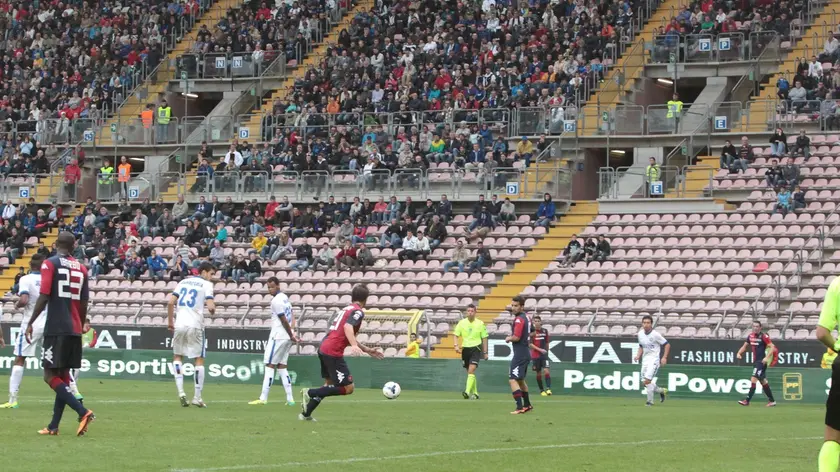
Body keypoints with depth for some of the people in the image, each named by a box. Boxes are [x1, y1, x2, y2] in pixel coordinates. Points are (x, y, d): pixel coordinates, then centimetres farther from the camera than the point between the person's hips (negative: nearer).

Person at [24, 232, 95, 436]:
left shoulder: (50, 264, -5)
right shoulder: (81, 268, 11)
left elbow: (44, 297, -12)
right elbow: (84, 304, 14)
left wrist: (31, 323, -5)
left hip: (56, 329, -6)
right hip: (74, 330, 6)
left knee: (51, 376, -5)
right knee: (63, 375, 11)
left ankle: (83, 412, -20)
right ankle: (54, 426, 13)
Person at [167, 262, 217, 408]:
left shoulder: (183, 282, 14)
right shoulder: (206, 284, 0)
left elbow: (170, 303, 6)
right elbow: (210, 307, -13)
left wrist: (170, 322, 14)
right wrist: (212, 309, 11)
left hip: (179, 325, 4)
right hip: (195, 325, -4)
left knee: (177, 356, 18)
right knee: (199, 360, 6)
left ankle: (180, 391, 2)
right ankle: (197, 397, 5)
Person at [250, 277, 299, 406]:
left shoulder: (276, 301, -15)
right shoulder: (285, 298, 15)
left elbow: (284, 321, -15)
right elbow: (291, 319, 17)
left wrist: (291, 336, -6)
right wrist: (292, 335, 7)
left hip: (278, 337, -9)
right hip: (287, 338, 9)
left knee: (270, 365, -5)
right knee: (282, 366, 12)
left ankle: (263, 398, -6)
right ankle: (290, 398, 8)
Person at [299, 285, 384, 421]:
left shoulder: (347, 309, 23)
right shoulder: (358, 311, -5)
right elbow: (348, 327, -25)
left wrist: (367, 350, 31)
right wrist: (354, 346, -38)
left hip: (323, 348, 9)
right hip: (333, 352, -9)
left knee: (329, 385, 23)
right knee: (348, 388, -6)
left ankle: (306, 414, 21)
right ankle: (310, 393, -8)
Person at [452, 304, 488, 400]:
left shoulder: (480, 324, -1)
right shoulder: (462, 323, 3)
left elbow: (484, 338, 6)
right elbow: (456, 335, 3)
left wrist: (485, 352, 5)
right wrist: (456, 346, -15)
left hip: (476, 349, -3)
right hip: (465, 349, 3)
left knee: (471, 370, -19)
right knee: (469, 372, 10)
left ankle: (467, 392, -28)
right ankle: (475, 393, 22)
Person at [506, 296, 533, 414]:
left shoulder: (519, 319, -17)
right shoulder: (526, 318, 12)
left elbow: (516, 337, -25)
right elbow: (531, 332, 27)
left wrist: (508, 338, -3)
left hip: (519, 354, -10)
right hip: (526, 353, 10)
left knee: (513, 380, -13)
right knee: (520, 380, 23)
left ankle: (520, 407, -20)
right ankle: (527, 405, 34)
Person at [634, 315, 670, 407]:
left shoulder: (655, 334, -13)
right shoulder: (640, 334, 5)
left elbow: (667, 345, -6)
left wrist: (664, 358, -16)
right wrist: (638, 356, 3)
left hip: (654, 359, -7)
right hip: (645, 360, 7)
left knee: (647, 381, -18)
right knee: (645, 383, 8)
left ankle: (650, 401, -6)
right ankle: (661, 391, 31)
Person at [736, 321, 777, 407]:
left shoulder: (763, 336, -12)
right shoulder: (750, 336, 8)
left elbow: (772, 347, -15)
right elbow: (744, 346, 19)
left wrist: (767, 357, -26)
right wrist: (739, 353, 1)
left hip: (762, 361, -8)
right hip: (755, 361, 8)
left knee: (754, 379, -16)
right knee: (763, 381, 14)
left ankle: (747, 400, -18)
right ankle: (772, 401, 23)